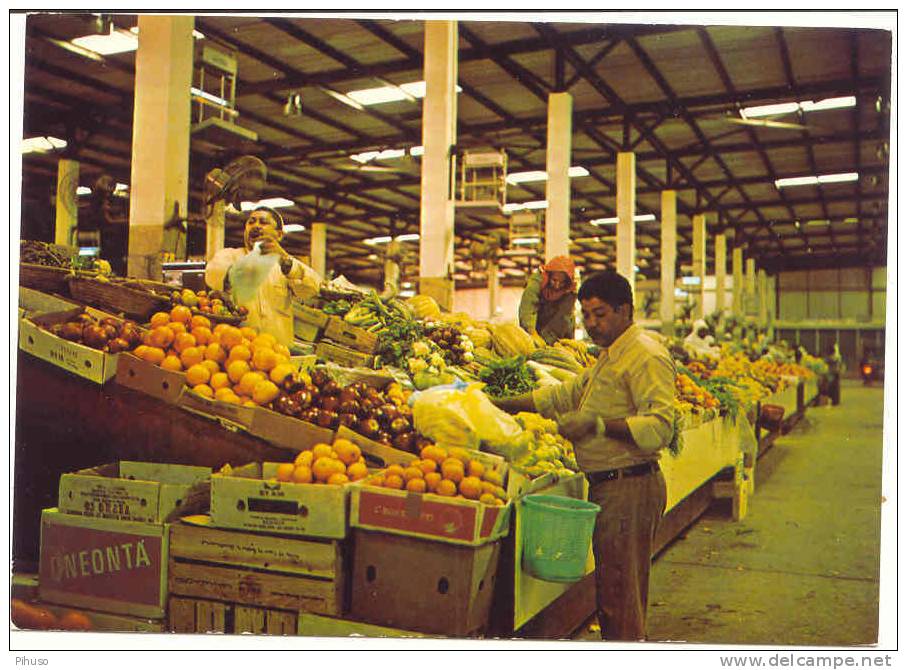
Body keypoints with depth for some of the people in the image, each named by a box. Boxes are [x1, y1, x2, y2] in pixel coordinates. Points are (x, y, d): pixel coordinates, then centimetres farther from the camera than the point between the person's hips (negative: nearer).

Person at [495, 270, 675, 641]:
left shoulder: (646, 355, -14)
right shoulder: (609, 356, 19)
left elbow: (659, 426, -23)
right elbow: (566, 394, 22)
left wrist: (597, 424, -31)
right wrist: (501, 404, 15)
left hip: (629, 488, -10)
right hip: (607, 486, 10)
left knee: (618, 594, -5)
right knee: (614, 588, 17)